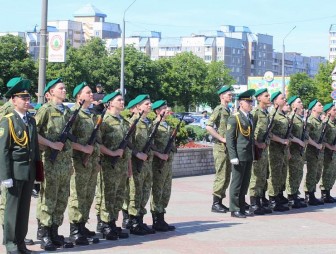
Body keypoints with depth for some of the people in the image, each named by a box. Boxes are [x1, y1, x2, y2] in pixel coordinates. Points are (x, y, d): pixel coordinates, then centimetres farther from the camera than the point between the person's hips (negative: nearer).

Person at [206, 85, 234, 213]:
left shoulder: (228, 110, 16)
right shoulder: (219, 109, -10)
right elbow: (208, 127, -21)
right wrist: (222, 139, -19)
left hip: (228, 147, 9)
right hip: (221, 147, -9)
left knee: (227, 176, 10)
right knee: (221, 176, -8)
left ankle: (220, 202, 16)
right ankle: (215, 204, -4)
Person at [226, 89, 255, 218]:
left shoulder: (250, 117, 14)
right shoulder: (234, 118, -9)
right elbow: (229, 139, -12)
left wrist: (253, 153, 16)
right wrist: (233, 157, -17)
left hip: (249, 156, 8)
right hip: (239, 156, -8)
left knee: (245, 183, 12)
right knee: (236, 183, -1)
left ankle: (242, 208, 20)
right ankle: (234, 210, 4)